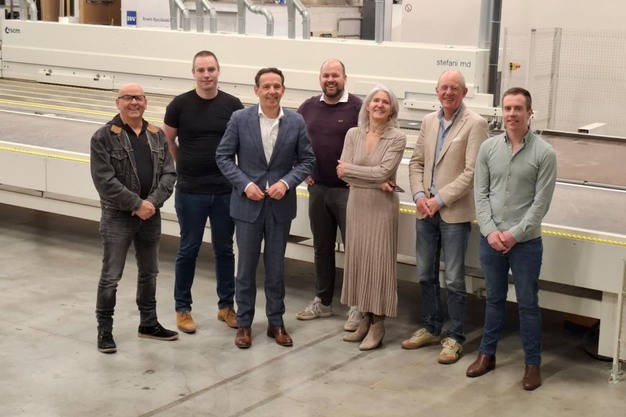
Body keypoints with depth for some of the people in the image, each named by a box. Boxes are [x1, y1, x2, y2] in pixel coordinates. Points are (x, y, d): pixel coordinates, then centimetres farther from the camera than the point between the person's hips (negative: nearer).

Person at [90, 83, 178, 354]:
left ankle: (148, 323, 31)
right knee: (111, 276, 0)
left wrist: (152, 202, -14)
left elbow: (169, 174, 2)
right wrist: (136, 204, -17)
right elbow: (105, 180, -15)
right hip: (117, 217, -5)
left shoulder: (157, 136, 6)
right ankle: (104, 330, 12)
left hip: (151, 216, 5)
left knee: (149, 273, 16)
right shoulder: (103, 137, -9)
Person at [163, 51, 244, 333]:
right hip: (190, 192, -1)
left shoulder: (232, 105, -1)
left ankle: (226, 305, 25)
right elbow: (167, 141, 7)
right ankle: (182, 308, 19)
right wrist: (186, 166, 8)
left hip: (226, 191, 2)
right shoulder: (180, 104, -5)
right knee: (189, 249, 7)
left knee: (224, 249, 12)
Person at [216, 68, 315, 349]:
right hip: (248, 203, -1)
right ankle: (244, 323, 19)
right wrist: (245, 184, -14)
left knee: (276, 267, 11)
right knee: (246, 267, 7)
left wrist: (286, 182, -13)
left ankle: (276, 322, 23)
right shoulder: (240, 119, -6)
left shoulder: (296, 122, -3)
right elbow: (223, 156, -3)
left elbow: (307, 160, 2)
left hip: (280, 205, 1)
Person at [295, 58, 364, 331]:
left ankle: (357, 307, 9)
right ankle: (322, 302, 25)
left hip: (347, 190, -5)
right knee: (322, 247, 14)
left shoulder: (357, 107, -8)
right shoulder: (308, 107, 7)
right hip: (317, 188, 5)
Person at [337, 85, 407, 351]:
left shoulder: (397, 138, -8)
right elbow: (343, 173, -5)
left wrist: (349, 169, -10)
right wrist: (375, 183, -14)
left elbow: (383, 172, -18)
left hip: (382, 207, -4)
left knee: (379, 262, 0)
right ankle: (365, 319, 20)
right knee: (358, 260, 9)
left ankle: (378, 324, 9)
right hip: (357, 204, 4)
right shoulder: (353, 134, 3)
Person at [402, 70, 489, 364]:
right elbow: (416, 162, 12)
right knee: (425, 275, 15)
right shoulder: (429, 121, 10)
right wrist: (419, 195, -4)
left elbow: (471, 172, -15)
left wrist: (439, 200, -15)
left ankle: (455, 337, 12)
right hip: (426, 210, 6)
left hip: (455, 213, -6)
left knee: (454, 280, 0)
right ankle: (430, 328, 29)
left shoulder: (475, 124, -10)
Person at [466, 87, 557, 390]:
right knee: (494, 299, 16)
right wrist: (490, 231, -9)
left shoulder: (544, 153, -7)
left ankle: (532, 363, 18)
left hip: (526, 242, -3)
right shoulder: (488, 147, 2)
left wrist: (515, 234, -14)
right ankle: (487, 353, 28)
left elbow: (541, 202, -9)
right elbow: (480, 194, 2)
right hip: (490, 239, 3)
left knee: (527, 304, 6)